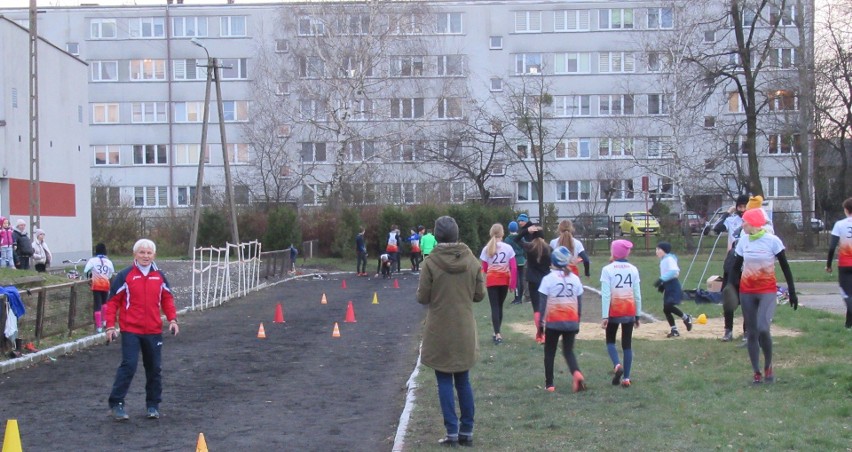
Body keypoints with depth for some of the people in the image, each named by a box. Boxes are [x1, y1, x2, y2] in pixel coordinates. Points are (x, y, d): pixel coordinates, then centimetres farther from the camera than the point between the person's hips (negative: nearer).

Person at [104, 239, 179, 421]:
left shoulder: (159, 276, 7)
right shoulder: (125, 276, -4)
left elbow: (167, 299, 15)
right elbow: (112, 301, -2)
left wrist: (172, 319, 1)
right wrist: (110, 326, -7)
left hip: (154, 331, 4)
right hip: (130, 330, -4)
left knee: (154, 368, 8)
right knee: (128, 366, -12)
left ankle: (153, 405, 19)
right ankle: (116, 403, -3)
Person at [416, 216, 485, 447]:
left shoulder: (431, 262, -14)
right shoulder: (471, 260, -4)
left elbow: (422, 297, -10)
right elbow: (479, 294, 3)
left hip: (440, 331, -3)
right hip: (465, 331, 3)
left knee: (445, 382, 5)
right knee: (463, 381, 13)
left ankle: (452, 432, 5)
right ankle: (467, 431, 16)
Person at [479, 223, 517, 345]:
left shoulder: (486, 249, -4)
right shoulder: (508, 248, -4)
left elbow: (484, 268, 3)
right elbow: (514, 267, -6)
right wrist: (513, 283, 0)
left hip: (491, 280, -1)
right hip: (504, 280, 1)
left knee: (494, 307, -4)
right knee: (500, 306, 15)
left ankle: (497, 334, -18)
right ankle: (497, 333, 22)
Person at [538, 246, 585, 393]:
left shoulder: (548, 279, -7)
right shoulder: (575, 279, 4)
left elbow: (543, 303, -7)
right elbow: (579, 303, 7)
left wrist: (540, 323, 1)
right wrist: (577, 322, 17)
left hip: (553, 322, -3)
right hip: (571, 322, 3)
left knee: (549, 353, 13)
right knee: (569, 351, 13)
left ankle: (549, 384, 15)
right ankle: (576, 373, -15)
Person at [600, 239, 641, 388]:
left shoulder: (607, 270, -9)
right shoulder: (633, 269, 2)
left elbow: (606, 294, -13)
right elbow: (637, 294, 3)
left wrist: (605, 316, -12)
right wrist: (637, 315, 11)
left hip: (614, 310, -3)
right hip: (629, 311, 3)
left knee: (610, 340, 14)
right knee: (627, 343, 10)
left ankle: (617, 365, -12)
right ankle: (626, 378, 7)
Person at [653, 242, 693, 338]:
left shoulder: (669, 259, -14)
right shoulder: (663, 260, 15)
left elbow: (674, 272, -27)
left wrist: (661, 279, -31)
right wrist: (662, 284, 12)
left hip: (674, 287, -10)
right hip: (668, 287, 10)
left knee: (669, 306, -22)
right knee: (666, 309, 7)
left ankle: (686, 318, 0)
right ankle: (674, 330, 16)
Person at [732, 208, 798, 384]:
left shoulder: (772, 240, -8)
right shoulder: (743, 241, 4)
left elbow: (785, 267, -3)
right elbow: (737, 266, 13)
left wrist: (792, 292, -4)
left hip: (767, 291, -4)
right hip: (746, 292, 4)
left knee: (762, 329, -21)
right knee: (751, 333, 4)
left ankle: (768, 365, 2)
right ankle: (757, 372, 13)